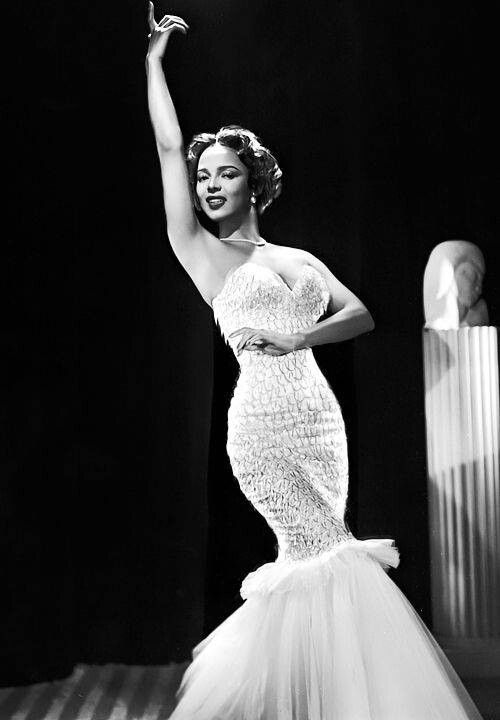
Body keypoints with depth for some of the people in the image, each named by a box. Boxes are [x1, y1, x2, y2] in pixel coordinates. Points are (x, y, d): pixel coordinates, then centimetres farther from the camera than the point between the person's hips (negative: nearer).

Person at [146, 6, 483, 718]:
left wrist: (296, 337, -11)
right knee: (326, 557, -5)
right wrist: (154, 59, 5)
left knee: (314, 556, 6)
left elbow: (361, 316, 5)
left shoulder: (300, 259, 15)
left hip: (318, 413, 5)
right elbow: (168, 147, 1)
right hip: (264, 419, -4)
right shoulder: (200, 252, 4)